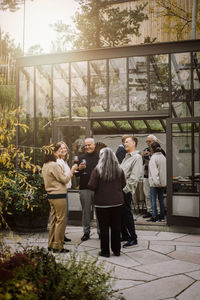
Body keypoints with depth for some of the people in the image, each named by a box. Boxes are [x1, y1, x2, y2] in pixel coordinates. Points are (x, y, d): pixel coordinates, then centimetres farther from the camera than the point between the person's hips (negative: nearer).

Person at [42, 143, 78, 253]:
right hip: (59, 195, -9)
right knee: (61, 220, -1)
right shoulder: (54, 165, -16)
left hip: (51, 195, 9)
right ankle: (57, 246, 4)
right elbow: (64, 180, -13)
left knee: (54, 220, 16)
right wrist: (72, 171, -2)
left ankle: (51, 244, 21)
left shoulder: (45, 166, 12)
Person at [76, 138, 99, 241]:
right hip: (84, 188, 2)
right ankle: (86, 232, 16)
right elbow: (76, 174, 13)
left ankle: (100, 231, 14)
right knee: (86, 211, 7)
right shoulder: (81, 158, 12)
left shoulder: (100, 157, 2)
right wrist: (79, 169, -8)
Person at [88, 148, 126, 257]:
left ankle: (105, 251, 13)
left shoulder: (97, 170, -12)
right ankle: (116, 250, 21)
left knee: (104, 227, 6)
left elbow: (92, 186, -13)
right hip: (117, 202, 3)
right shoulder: (119, 169, -2)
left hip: (102, 202, -3)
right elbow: (123, 184, 6)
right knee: (116, 226, 13)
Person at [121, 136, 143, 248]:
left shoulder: (137, 157, -8)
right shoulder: (126, 157, 20)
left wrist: (125, 188, -18)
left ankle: (133, 238, 3)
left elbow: (134, 177, -16)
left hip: (127, 191, -8)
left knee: (127, 213, -5)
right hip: (120, 189, 8)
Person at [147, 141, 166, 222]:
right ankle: (162, 217, 18)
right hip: (163, 182, 7)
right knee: (161, 199, 13)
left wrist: (156, 182, -20)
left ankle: (154, 217, 1)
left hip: (155, 183, -7)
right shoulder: (163, 157, 8)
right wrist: (164, 181, 15)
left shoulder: (153, 158, -14)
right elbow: (165, 169, 12)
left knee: (153, 200, 0)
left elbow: (154, 171, -20)